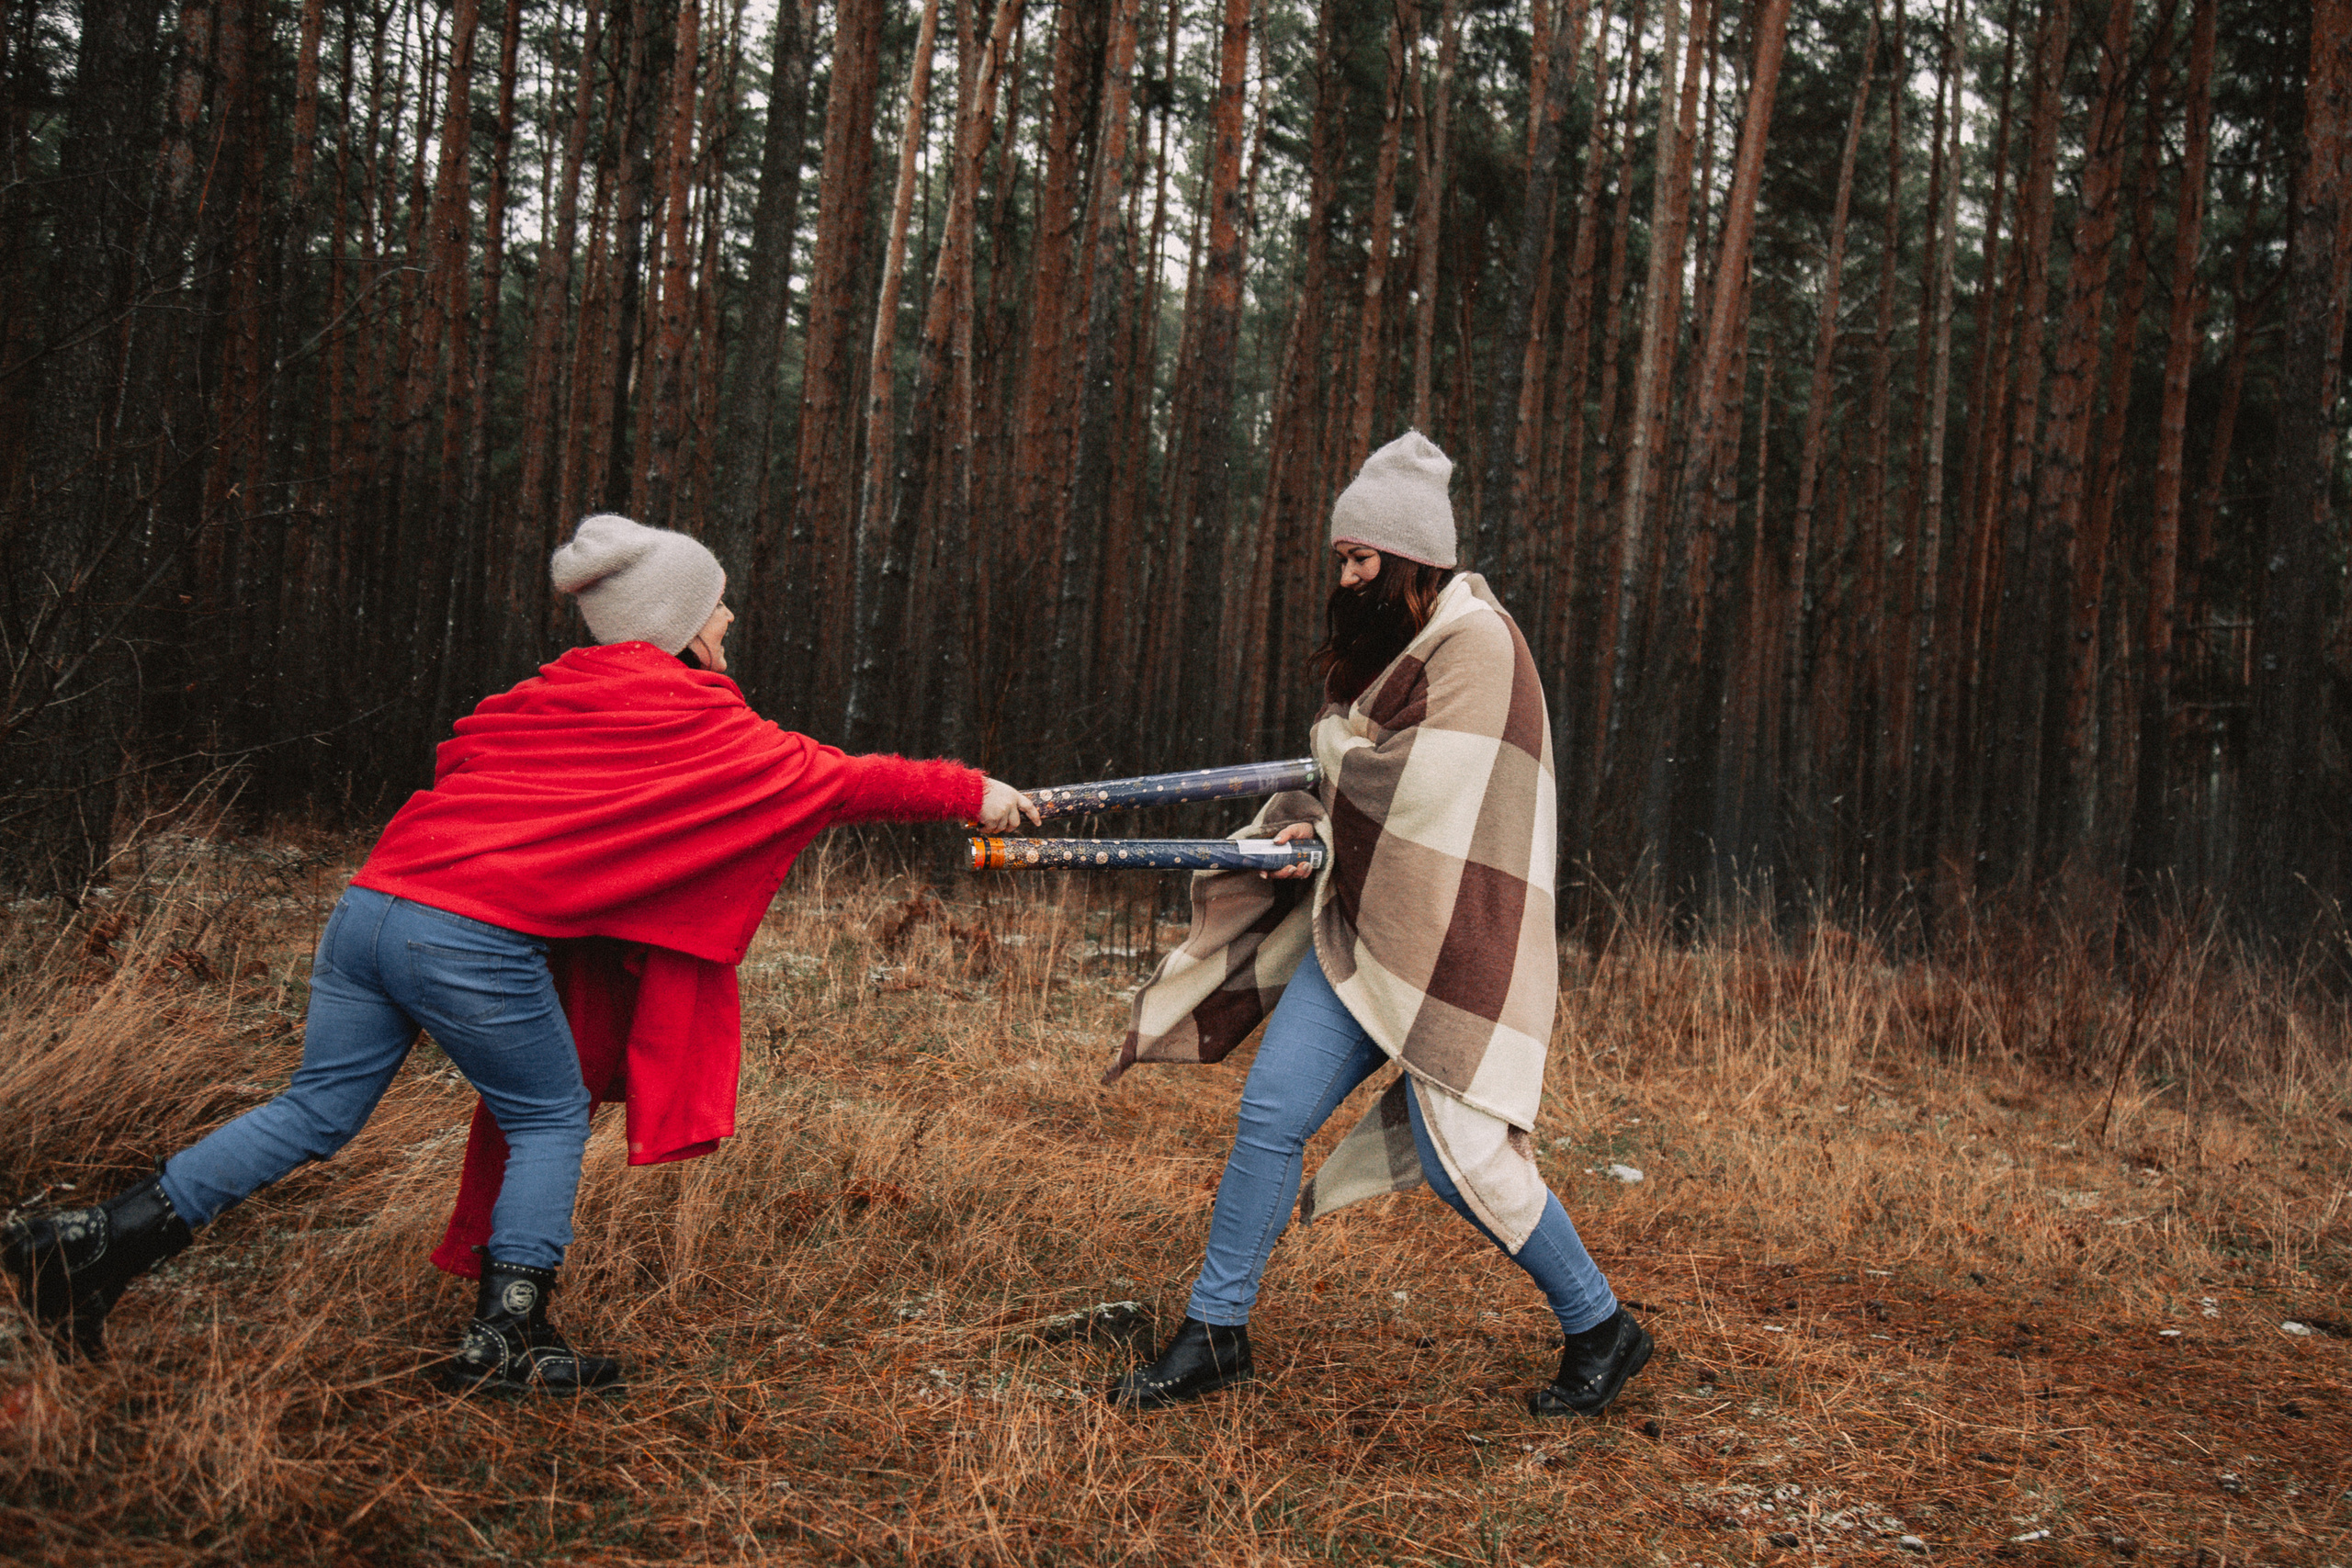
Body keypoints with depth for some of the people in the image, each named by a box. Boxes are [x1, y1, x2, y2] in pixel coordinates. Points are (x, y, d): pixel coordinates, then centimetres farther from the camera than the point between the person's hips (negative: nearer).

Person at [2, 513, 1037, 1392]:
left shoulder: (549, 695, 19)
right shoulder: (702, 728, 2)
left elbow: (456, 757, 24)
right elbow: (835, 780, 7)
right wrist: (971, 793, 16)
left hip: (371, 901, 7)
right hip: (478, 940, -6)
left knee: (318, 1112, 16)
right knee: (550, 1118, 13)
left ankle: (101, 1240, 14)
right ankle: (503, 1337, 10)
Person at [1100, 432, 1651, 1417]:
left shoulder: (1478, 644, -14)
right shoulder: (1382, 643, 14)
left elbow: (1419, 788, -21)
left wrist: (1336, 747, -3)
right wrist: (1322, 826, -1)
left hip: (1451, 946, -8)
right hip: (1359, 930, 8)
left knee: (1457, 1152, -9)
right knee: (1270, 1114, 3)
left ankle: (1601, 1330, 13)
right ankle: (1215, 1332, 16)